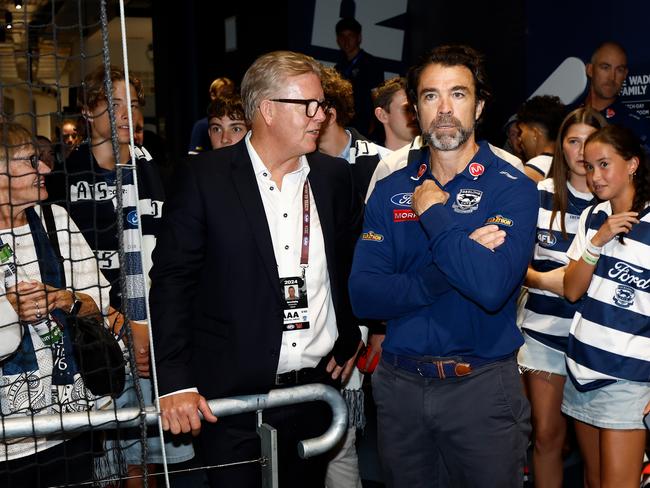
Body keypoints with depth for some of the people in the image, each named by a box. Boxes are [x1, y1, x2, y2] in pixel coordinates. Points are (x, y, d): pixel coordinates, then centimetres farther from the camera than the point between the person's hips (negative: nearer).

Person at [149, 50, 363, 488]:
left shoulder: (335, 176, 4)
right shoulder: (205, 177, -8)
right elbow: (173, 279, -9)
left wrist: (350, 339, 12)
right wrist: (175, 382, -13)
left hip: (316, 387, 4)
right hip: (233, 395, -3)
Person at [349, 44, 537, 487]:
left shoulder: (513, 188, -8)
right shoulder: (390, 192, 1)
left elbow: (491, 287, -26)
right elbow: (363, 297, -9)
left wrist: (433, 212, -17)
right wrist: (453, 264, -20)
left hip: (483, 385, -3)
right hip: (399, 383, 3)